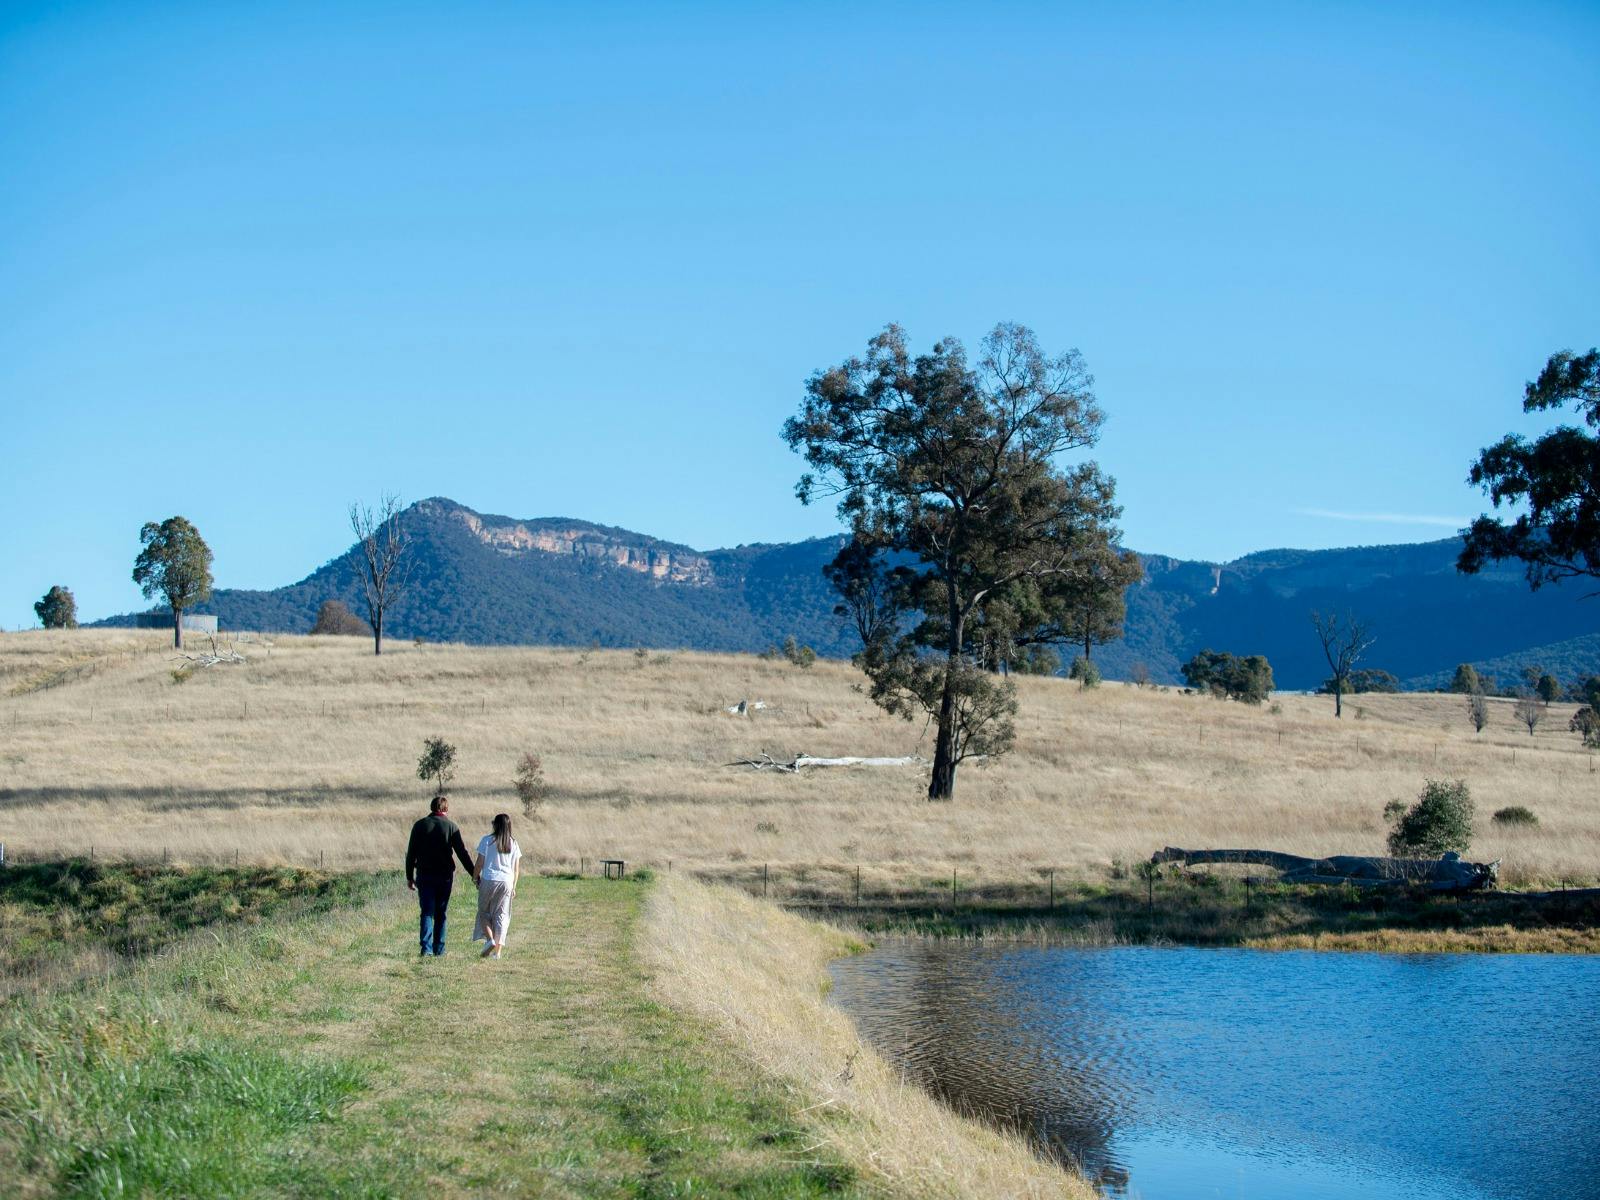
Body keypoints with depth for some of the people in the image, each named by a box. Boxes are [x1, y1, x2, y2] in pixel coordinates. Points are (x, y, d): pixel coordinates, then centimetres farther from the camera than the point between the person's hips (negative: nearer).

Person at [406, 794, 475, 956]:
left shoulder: (420, 825, 1)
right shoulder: (451, 826, -2)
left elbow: (411, 854, 1)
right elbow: (462, 853, -3)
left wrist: (409, 876, 8)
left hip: (424, 876, 0)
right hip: (445, 876, 0)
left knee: (427, 912, 0)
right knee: (441, 913, 10)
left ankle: (426, 947, -15)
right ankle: (439, 949, 12)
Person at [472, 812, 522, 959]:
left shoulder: (487, 840, -5)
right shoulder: (513, 843, 5)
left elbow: (479, 863, -5)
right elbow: (516, 868, 7)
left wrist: (475, 877, 11)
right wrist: (513, 886, 15)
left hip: (488, 881, -3)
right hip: (506, 881, 3)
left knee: (484, 912, 12)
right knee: (501, 915, 7)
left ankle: (490, 939, -9)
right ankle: (498, 950, 3)